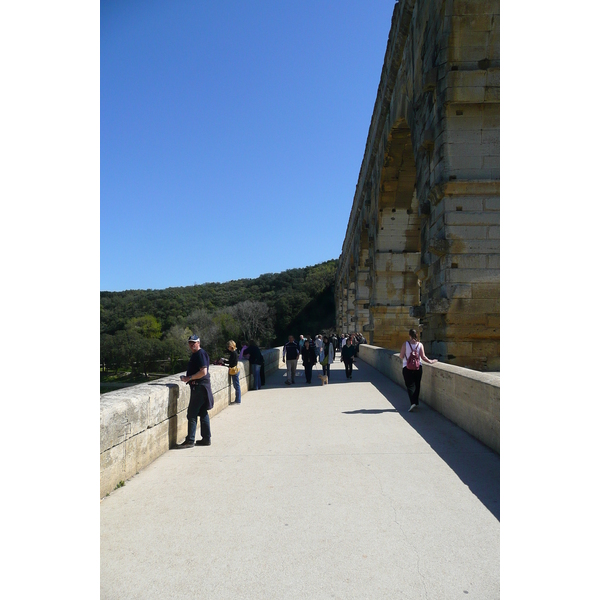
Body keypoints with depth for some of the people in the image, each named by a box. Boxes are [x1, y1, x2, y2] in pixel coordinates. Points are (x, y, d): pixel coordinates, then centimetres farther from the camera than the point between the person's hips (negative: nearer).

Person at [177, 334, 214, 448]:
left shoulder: (200, 354, -14)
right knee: (203, 413, 13)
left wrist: (189, 378, -19)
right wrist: (188, 377, 13)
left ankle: (190, 440, -2)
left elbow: (203, 372, -23)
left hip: (200, 387, -10)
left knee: (192, 414, -7)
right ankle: (206, 439, 19)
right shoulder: (195, 354, 17)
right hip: (197, 386, 10)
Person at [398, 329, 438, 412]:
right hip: (418, 367, 2)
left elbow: (401, 356, -7)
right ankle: (416, 402, 21)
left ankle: (413, 403, -15)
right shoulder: (420, 345, -3)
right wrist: (430, 361, 10)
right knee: (417, 385, 15)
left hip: (407, 368, -2)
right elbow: (423, 357, -5)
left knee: (410, 385, 0)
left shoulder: (405, 344, -8)